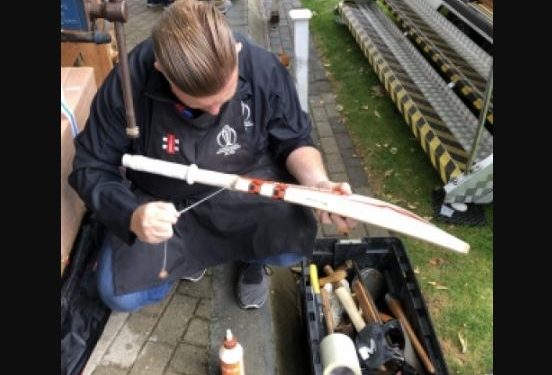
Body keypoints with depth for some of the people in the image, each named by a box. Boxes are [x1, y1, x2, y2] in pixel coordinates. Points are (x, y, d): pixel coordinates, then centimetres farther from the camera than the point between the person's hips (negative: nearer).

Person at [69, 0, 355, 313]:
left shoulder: (263, 68, -22)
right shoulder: (128, 82, -24)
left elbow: (293, 140, -6)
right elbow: (91, 167, -12)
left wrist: (318, 183, -28)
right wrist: (131, 214, -33)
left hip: (249, 190, 0)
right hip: (165, 203, 1)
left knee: (293, 241, -29)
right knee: (121, 294, -14)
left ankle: (251, 255, 10)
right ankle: (194, 251, 16)